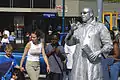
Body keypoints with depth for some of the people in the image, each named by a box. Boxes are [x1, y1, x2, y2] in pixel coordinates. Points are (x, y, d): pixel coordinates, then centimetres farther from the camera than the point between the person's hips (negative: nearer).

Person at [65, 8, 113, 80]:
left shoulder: (100, 27, 5)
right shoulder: (78, 27, 18)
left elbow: (109, 44, 2)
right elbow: (69, 42, 14)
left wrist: (99, 52, -15)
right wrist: (71, 31, -4)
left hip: (92, 62, -4)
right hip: (79, 63, 4)